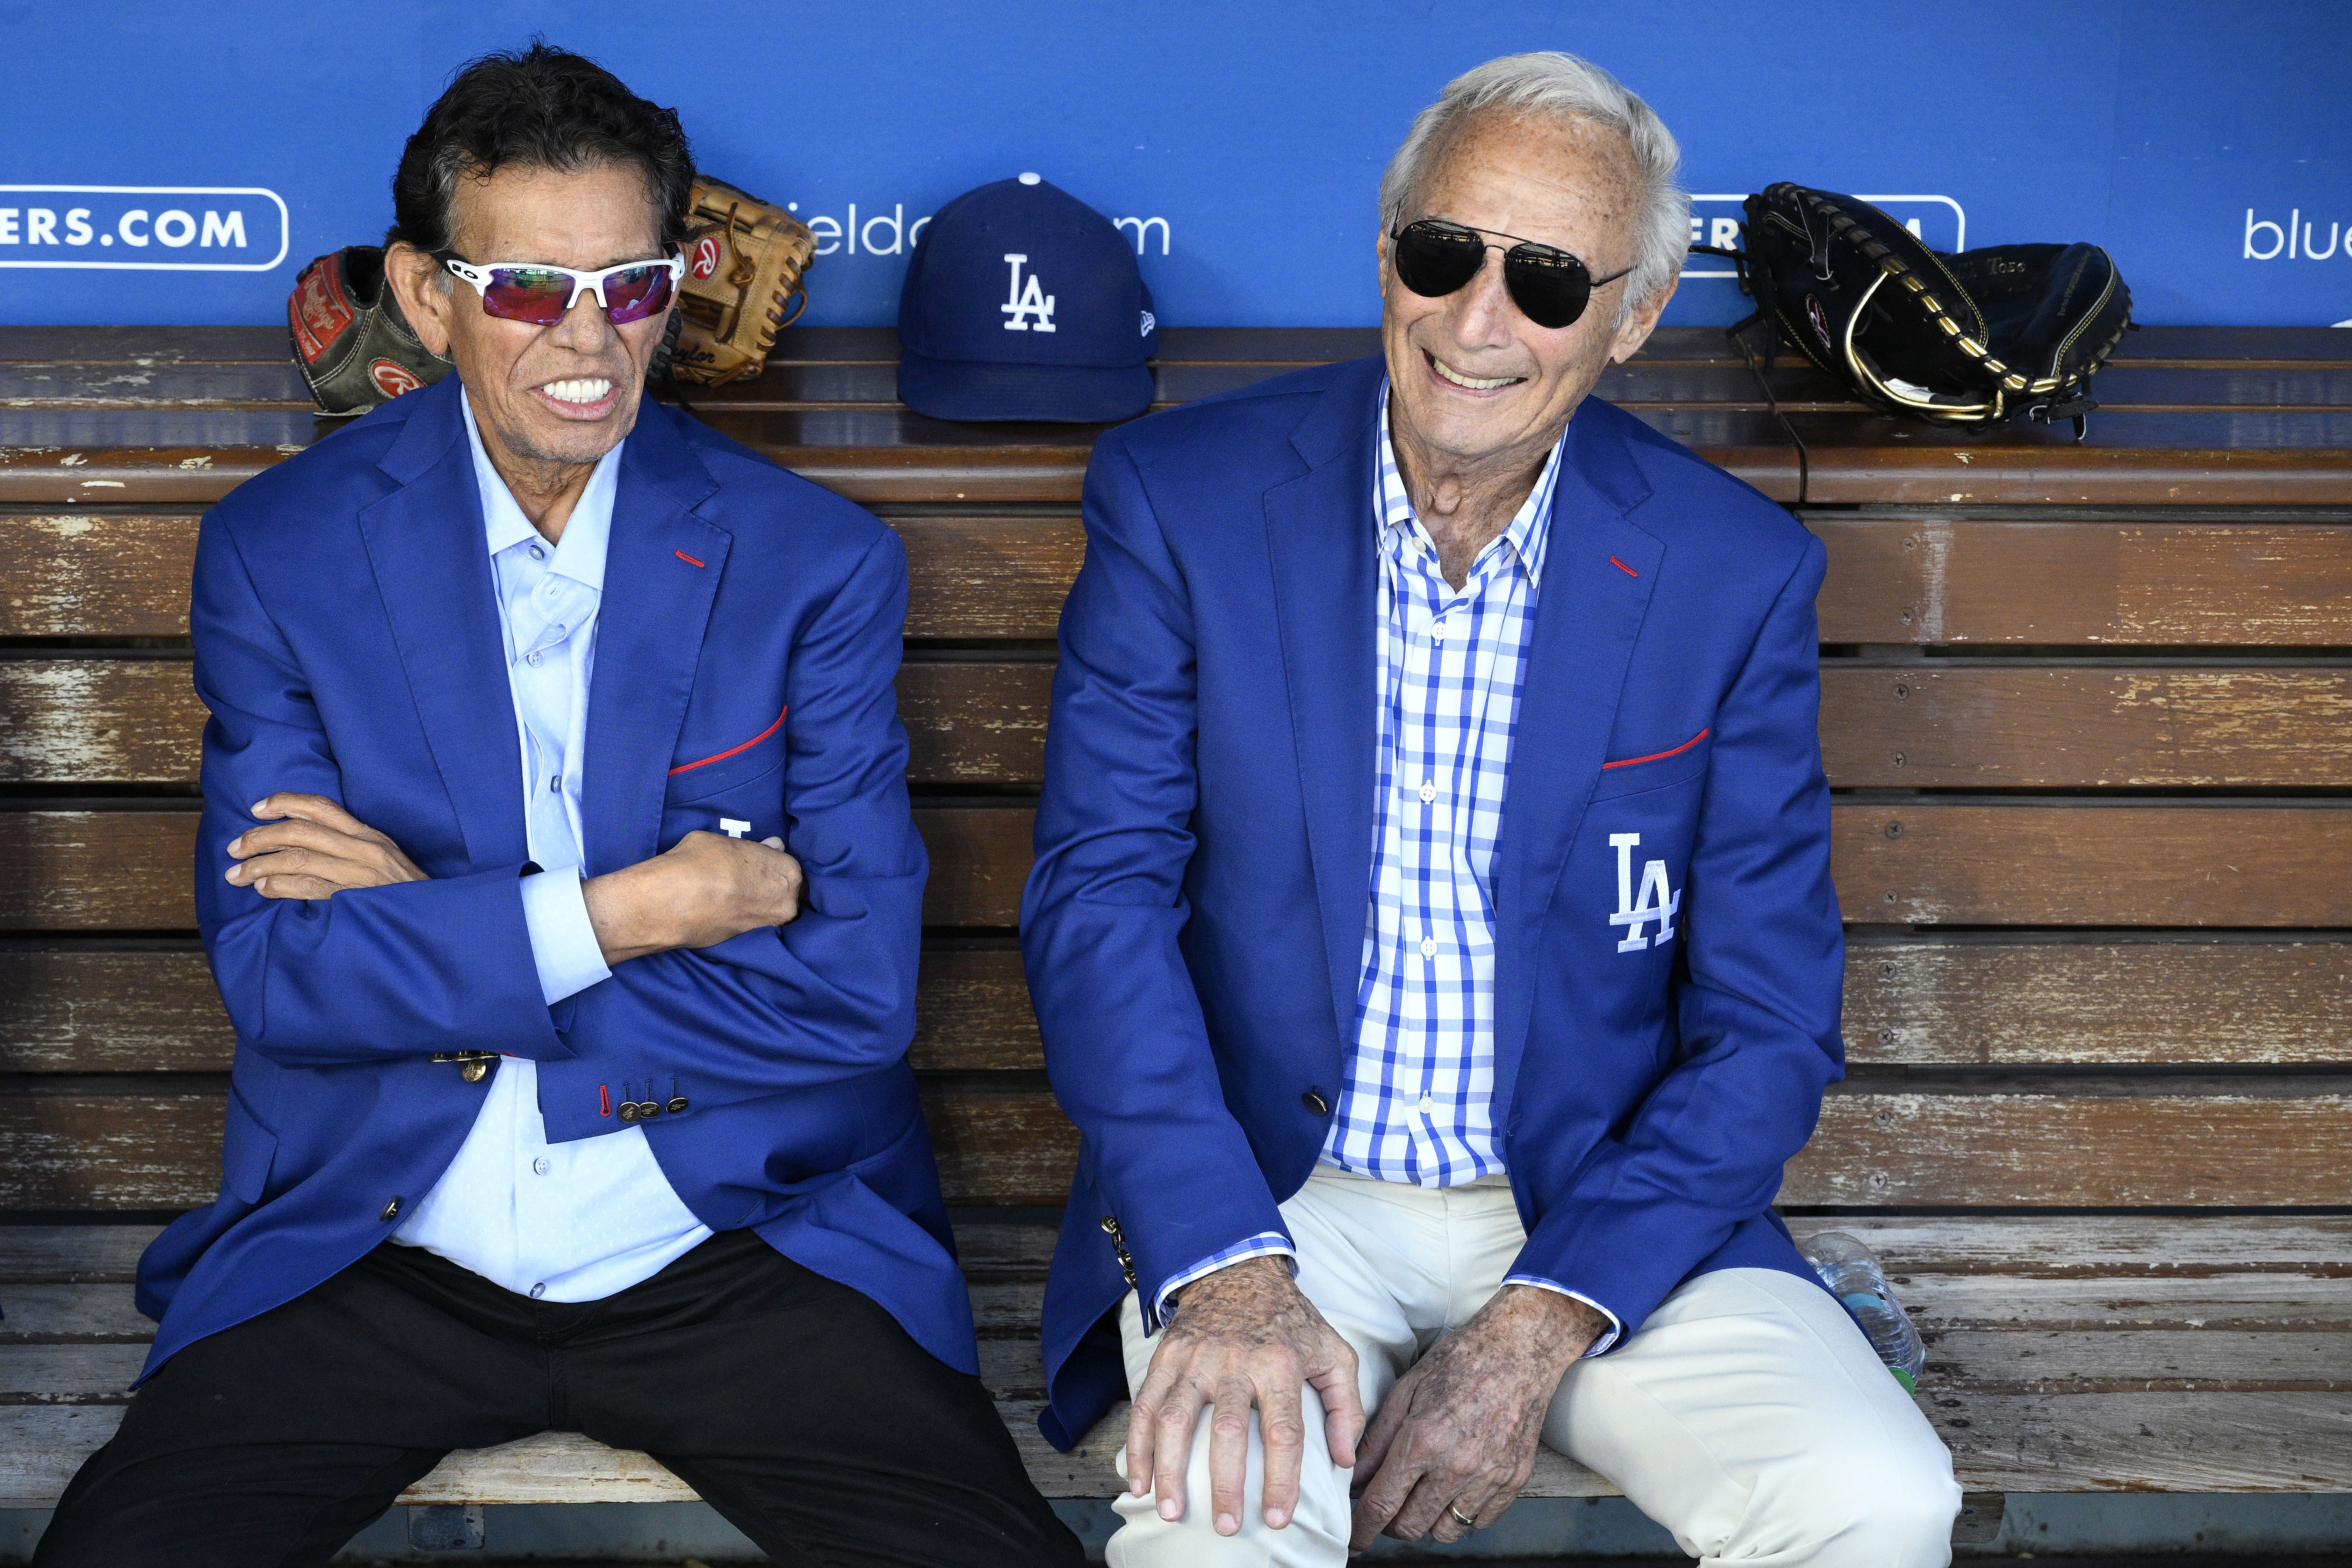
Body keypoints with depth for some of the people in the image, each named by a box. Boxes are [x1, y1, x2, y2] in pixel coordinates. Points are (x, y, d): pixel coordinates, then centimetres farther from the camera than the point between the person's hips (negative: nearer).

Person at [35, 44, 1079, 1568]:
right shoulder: (279, 551, 2)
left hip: (741, 1248, 0)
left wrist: (425, 921, -10)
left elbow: (856, 985, -7)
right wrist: (642, 907, -16)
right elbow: (275, 970, -6)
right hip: (373, 1253, 1)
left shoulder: (819, 563, 0)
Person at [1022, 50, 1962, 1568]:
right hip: (1260, 1195, -2)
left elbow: (1769, 1023, -2)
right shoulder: (1181, 500, -3)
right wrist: (1224, 1270, -23)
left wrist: (1541, 1327, -15)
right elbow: (1102, 890, -8)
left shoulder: (1739, 572, -1)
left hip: (1603, 1207, 2)